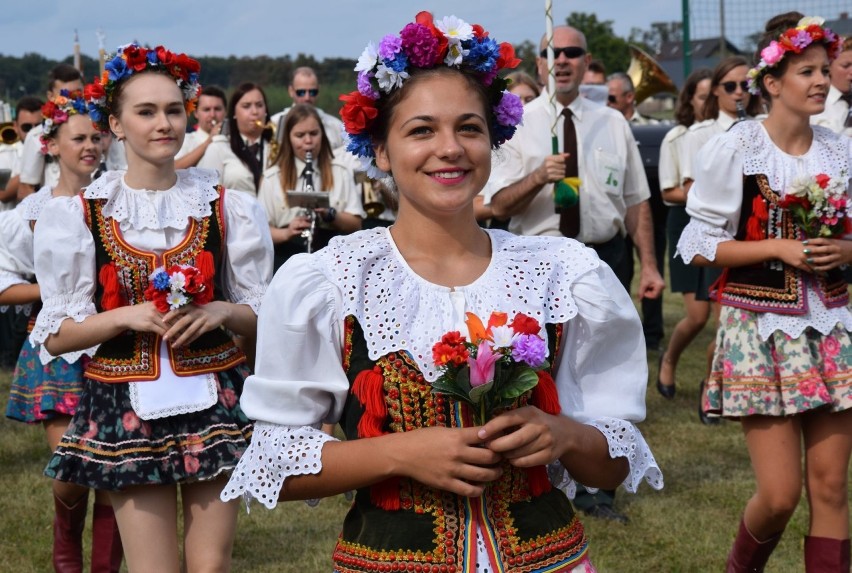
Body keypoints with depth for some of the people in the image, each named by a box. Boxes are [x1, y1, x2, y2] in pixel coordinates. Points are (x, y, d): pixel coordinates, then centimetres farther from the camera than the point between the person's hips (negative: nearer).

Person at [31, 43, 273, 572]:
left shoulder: (227, 208, 2)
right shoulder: (80, 216, -3)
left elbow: (261, 316, 7)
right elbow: (55, 336, -2)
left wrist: (219, 311, -14)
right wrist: (127, 316, -18)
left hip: (215, 399, 2)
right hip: (129, 409, -1)